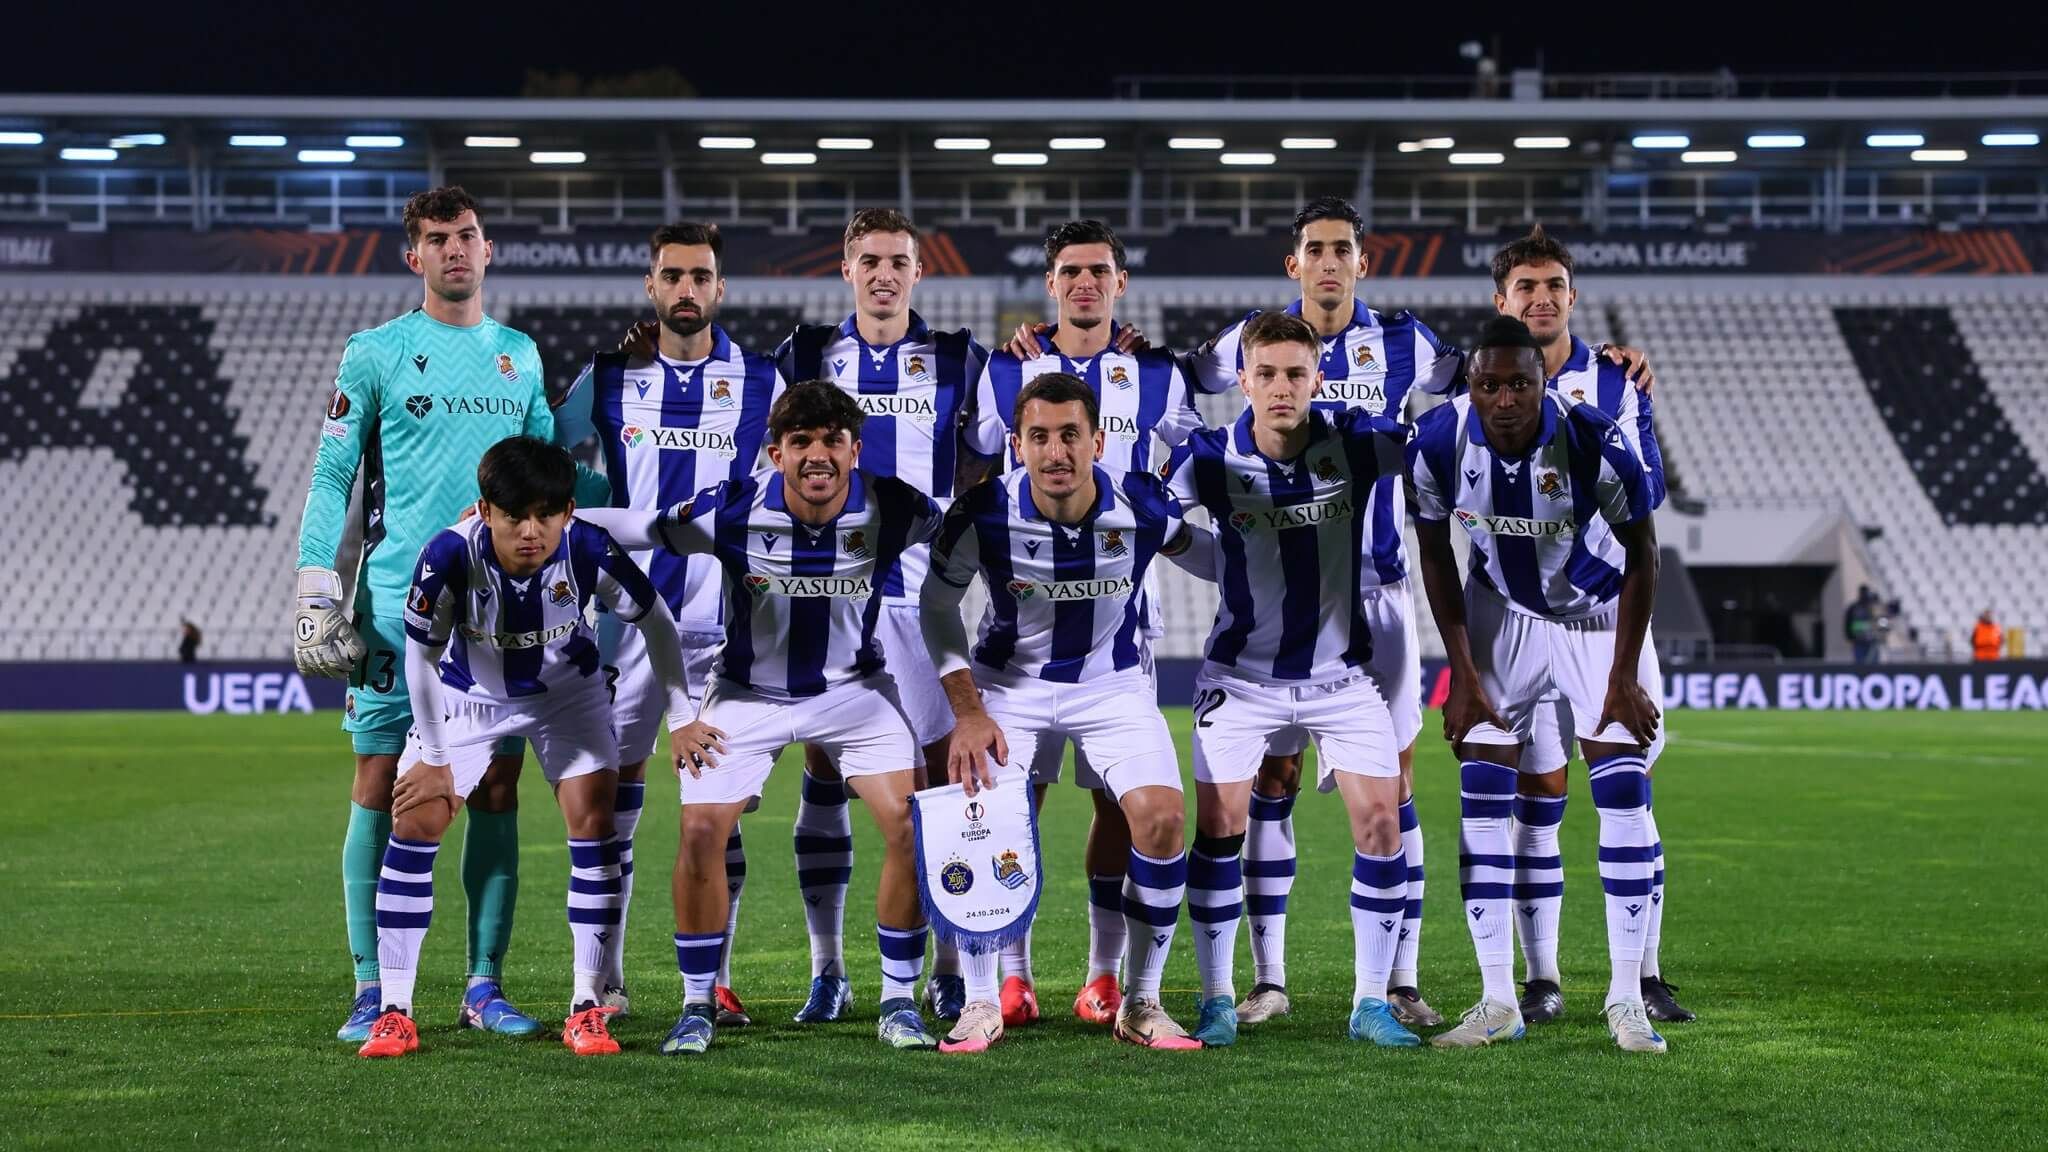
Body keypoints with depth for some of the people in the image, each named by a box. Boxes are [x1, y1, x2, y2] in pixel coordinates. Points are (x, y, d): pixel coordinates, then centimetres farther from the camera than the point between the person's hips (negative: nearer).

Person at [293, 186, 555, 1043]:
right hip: (398, 598, -3)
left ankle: (485, 985, 9)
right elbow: (331, 477, 1)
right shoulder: (377, 354, 2)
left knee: (496, 792, 3)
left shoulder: (521, 356, 13)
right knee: (382, 787, -3)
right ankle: (372, 990, 1)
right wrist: (317, 584, -7)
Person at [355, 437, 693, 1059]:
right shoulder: (450, 556, -34)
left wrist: (683, 716, -11)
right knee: (414, 825, -9)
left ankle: (587, 1009, -6)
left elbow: (655, 622, -12)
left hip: (567, 691, 0)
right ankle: (394, 1013, -2)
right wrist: (433, 758, -10)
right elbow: (422, 656, -16)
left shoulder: (589, 551, -32)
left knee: (593, 821, -14)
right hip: (468, 693, 0)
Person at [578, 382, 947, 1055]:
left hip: (854, 689, 1)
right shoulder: (731, 512, -24)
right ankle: (698, 1005, 5)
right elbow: (621, 527, -13)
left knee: (909, 824, -14)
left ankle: (898, 1002, 3)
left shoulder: (892, 509, -21)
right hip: (747, 693, -1)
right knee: (701, 830, -14)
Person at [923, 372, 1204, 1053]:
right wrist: (966, 710, -12)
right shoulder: (985, 513, -22)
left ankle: (1140, 1004, -1)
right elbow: (938, 605, -7)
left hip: (1114, 683, 0)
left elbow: (1212, 558, 3)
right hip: (1009, 684, 0)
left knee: (1161, 816, -17)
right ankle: (980, 1005, 1)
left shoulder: (1144, 506, -21)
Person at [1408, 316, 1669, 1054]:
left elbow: (1641, 555, -14)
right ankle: (1497, 1003, 1)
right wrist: (1462, 672, -6)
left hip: (1597, 613, -2)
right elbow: (1436, 554, -5)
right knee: (1482, 799, -4)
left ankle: (1626, 1000, -3)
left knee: (1623, 796, -9)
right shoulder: (1439, 442, -23)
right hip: (1501, 612, 2)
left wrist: (1625, 676, -13)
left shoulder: (1593, 443, -30)